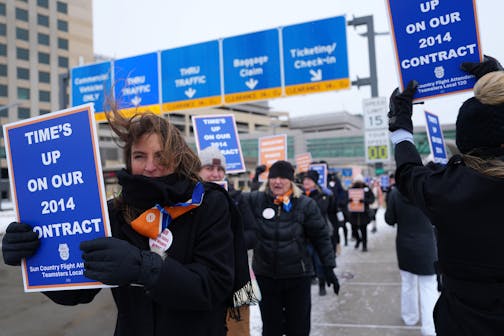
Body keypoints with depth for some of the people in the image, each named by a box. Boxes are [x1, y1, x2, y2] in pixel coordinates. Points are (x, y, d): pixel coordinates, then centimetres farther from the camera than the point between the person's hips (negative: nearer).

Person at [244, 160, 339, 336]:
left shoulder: (305, 204, -6)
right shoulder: (255, 200, -4)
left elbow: (321, 237, -1)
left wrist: (328, 267, -2)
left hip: (298, 275, -1)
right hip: (265, 275, 1)